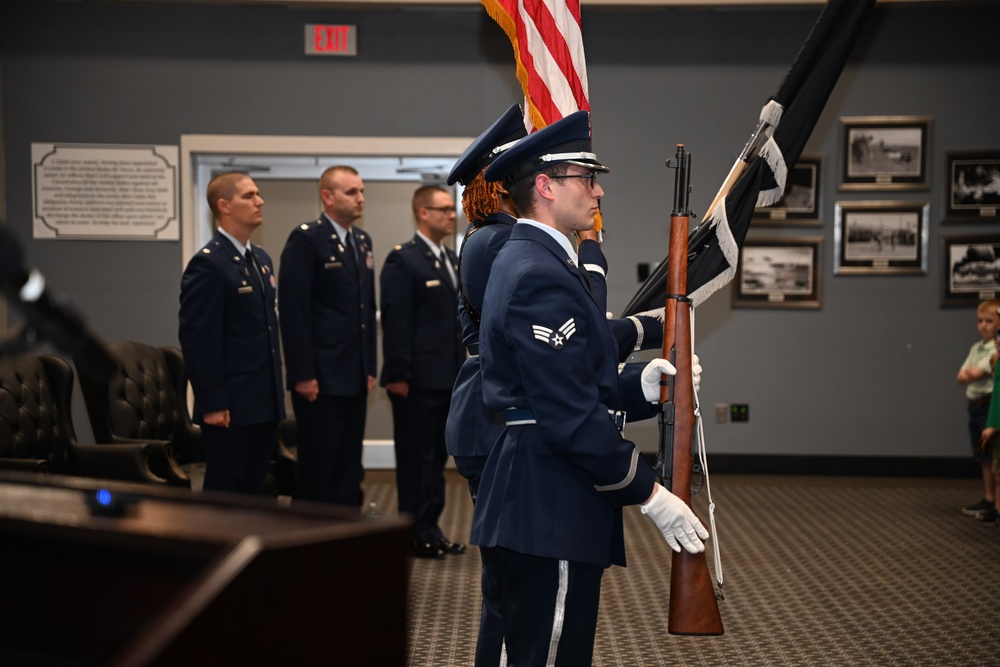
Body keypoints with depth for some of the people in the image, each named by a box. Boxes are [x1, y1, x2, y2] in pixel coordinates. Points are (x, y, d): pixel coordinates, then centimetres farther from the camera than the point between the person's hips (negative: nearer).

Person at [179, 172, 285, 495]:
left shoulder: (261, 259, 15)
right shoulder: (207, 264, -12)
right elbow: (197, 339, -16)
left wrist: (276, 390, 17)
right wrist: (212, 403, -18)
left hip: (265, 404, 8)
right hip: (230, 407, -8)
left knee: (254, 491, 13)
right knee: (222, 492, 0)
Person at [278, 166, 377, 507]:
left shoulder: (362, 240, 14)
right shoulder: (306, 239, -9)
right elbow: (293, 309, -14)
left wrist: (370, 367, 13)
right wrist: (302, 374, -17)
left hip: (355, 378, 7)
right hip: (320, 378, -7)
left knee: (349, 467, 11)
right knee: (317, 468, 0)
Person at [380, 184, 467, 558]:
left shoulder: (452, 260, 15)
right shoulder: (403, 261, -11)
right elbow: (395, 322, -14)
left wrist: (461, 369, 13)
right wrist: (399, 376, -17)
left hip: (448, 379, 8)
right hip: (418, 382, -8)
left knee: (437, 457, 14)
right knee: (416, 459, 1)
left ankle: (431, 529, 22)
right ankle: (416, 535, 9)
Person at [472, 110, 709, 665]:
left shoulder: (525, 259, 16)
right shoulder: (541, 276, -18)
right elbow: (570, 416, -23)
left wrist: (641, 388, 3)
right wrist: (650, 494, -17)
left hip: (535, 498, 11)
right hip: (551, 509, -11)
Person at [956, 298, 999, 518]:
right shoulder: (976, 347, 14)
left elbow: (978, 372, -22)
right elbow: (961, 376, 6)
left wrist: (969, 374, -5)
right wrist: (970, 375, -12)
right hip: (975, 404, 8)